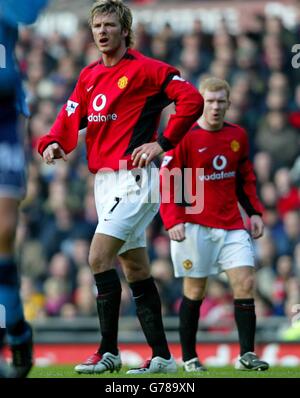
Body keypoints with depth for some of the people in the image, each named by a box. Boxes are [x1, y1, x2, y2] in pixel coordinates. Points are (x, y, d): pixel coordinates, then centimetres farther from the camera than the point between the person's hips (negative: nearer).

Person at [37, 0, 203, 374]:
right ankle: (162, 356, 14)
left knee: (99, 257, -16)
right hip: (104, 180, 8)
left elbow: (191, 100, -15)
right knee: (135, 270, 9)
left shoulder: (144, 69, -9)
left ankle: (108, 351, -10)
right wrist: (53, 143, -10)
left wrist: (163, 143, -17)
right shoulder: (89, 75, 14)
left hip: (134, 178, -8)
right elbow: (70, 118, 11)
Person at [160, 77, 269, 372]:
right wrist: (173, 221, -17)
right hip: (195, 226, -4)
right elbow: (167, 180, -7)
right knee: (194, 290, 1)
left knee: (245, 282, -8)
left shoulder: (237, 136, 9)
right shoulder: (185, 136, -7)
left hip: (231, 225, 4)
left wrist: (254, 212, 11)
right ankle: (189, 357, 12)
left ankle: (247, 354, -7)